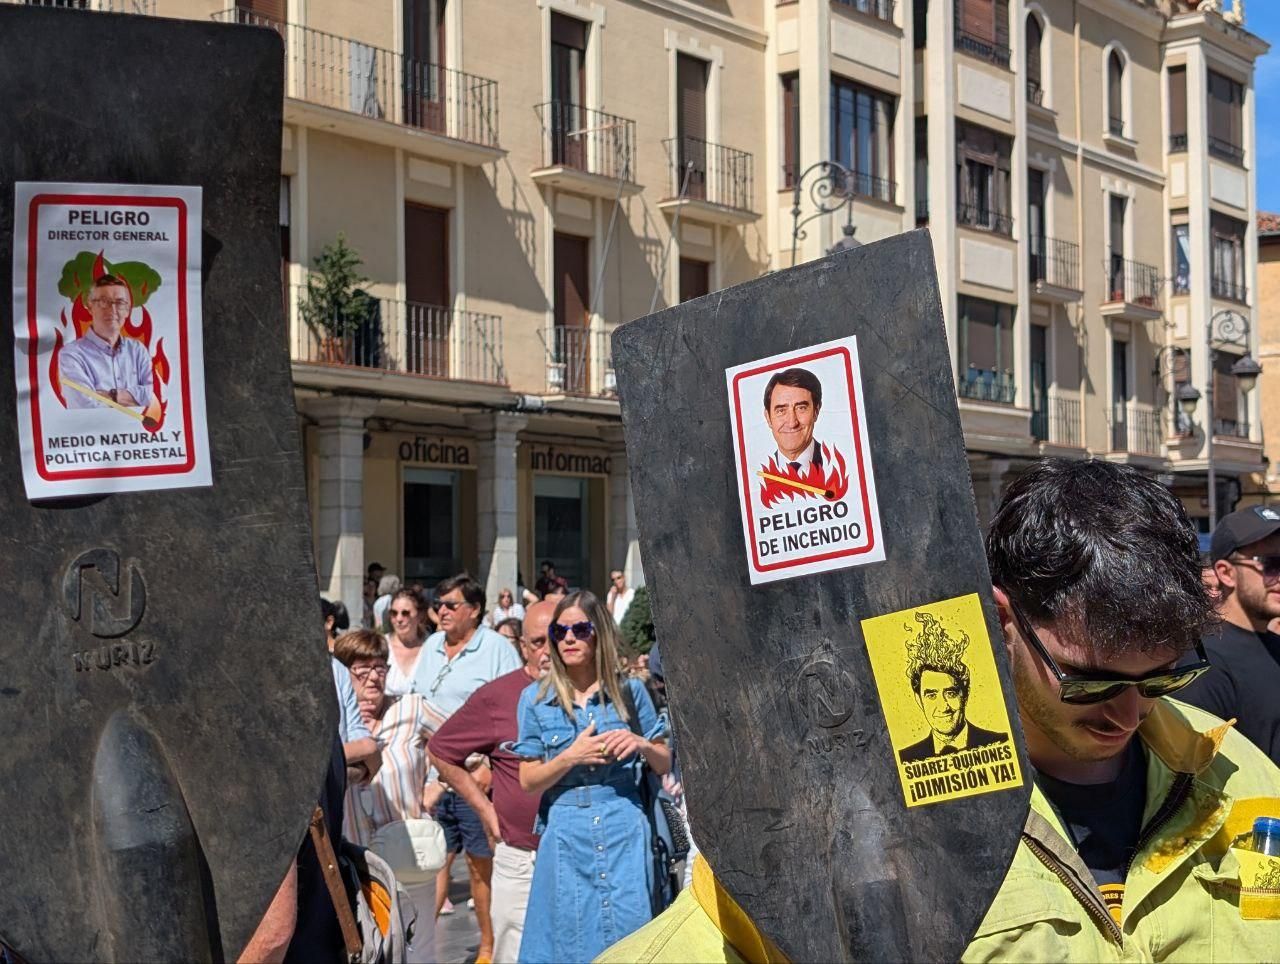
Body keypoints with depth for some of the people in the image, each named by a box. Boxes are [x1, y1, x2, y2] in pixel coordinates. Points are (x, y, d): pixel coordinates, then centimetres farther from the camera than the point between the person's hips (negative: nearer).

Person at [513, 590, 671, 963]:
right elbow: (528, 780, 1)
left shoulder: (629, 691, 4)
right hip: (567, 832, 0)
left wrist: (641, 744, -11)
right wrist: (571, 757, -16)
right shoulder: (536, 698, 2)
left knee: (630, 934, 0)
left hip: (624, 827, 0)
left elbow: (664, 764, 10)